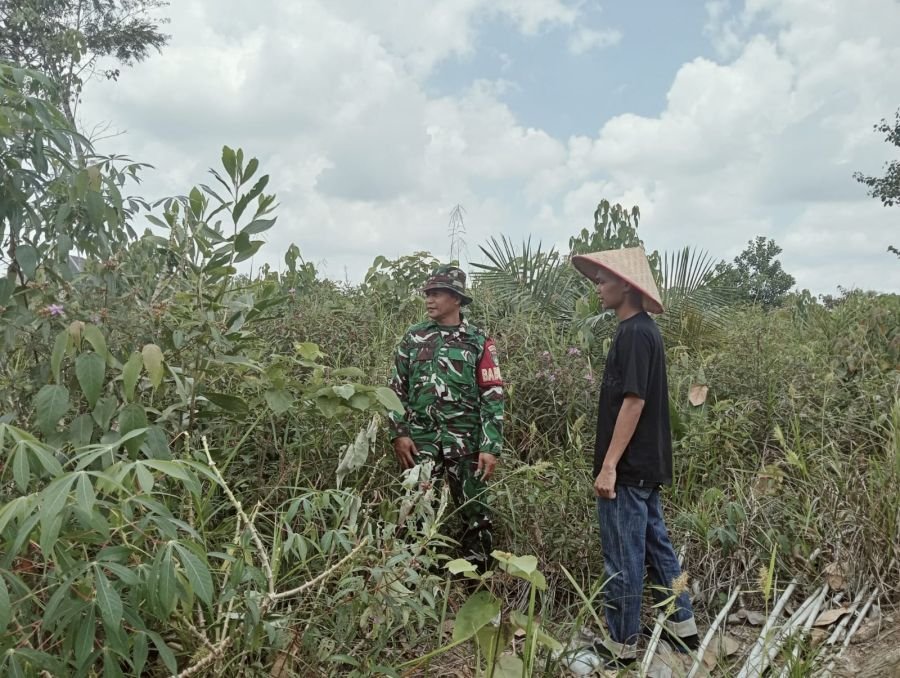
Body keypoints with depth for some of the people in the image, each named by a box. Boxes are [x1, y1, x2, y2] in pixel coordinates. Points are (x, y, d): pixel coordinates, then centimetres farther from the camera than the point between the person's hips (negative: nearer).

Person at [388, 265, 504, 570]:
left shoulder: (478, 342, -1)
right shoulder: (413, 337, 7)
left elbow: (492, 397, -4)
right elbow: (397, 387, 9)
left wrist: (490, 447, -10)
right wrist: (399, 433, -1)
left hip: (465, 441, -2)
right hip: (421, 439, 2)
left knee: (474, 511, 5)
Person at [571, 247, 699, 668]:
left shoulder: (633, 333, -17)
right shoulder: (642, 330, 13)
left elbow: (633, 401, -22)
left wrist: (609, 465, -22)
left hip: (629, 467, -10)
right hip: (645, 464, 10)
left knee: (623, 557, 0)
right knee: (654, 545, 18)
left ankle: (621, 646, 12)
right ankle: (683, 626, 29)